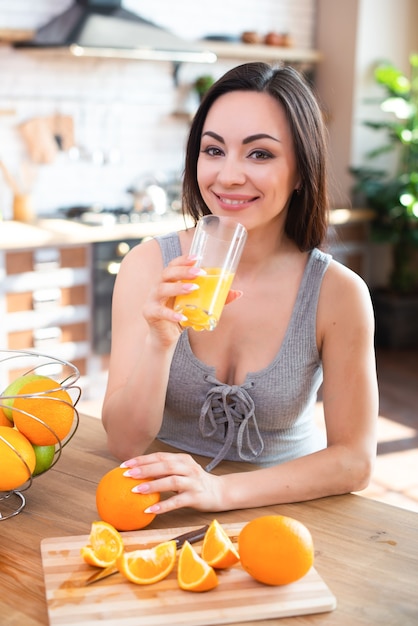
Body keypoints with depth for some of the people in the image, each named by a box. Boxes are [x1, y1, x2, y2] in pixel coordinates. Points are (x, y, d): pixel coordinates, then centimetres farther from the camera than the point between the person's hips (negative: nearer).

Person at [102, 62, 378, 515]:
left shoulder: (337, 293, -12)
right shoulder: (149, 266, -9)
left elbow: (353, 461, -10)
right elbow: (125, 444, -11)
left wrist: (223, 489, -23)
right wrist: (160, 342, -28)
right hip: (164, 506, 1)